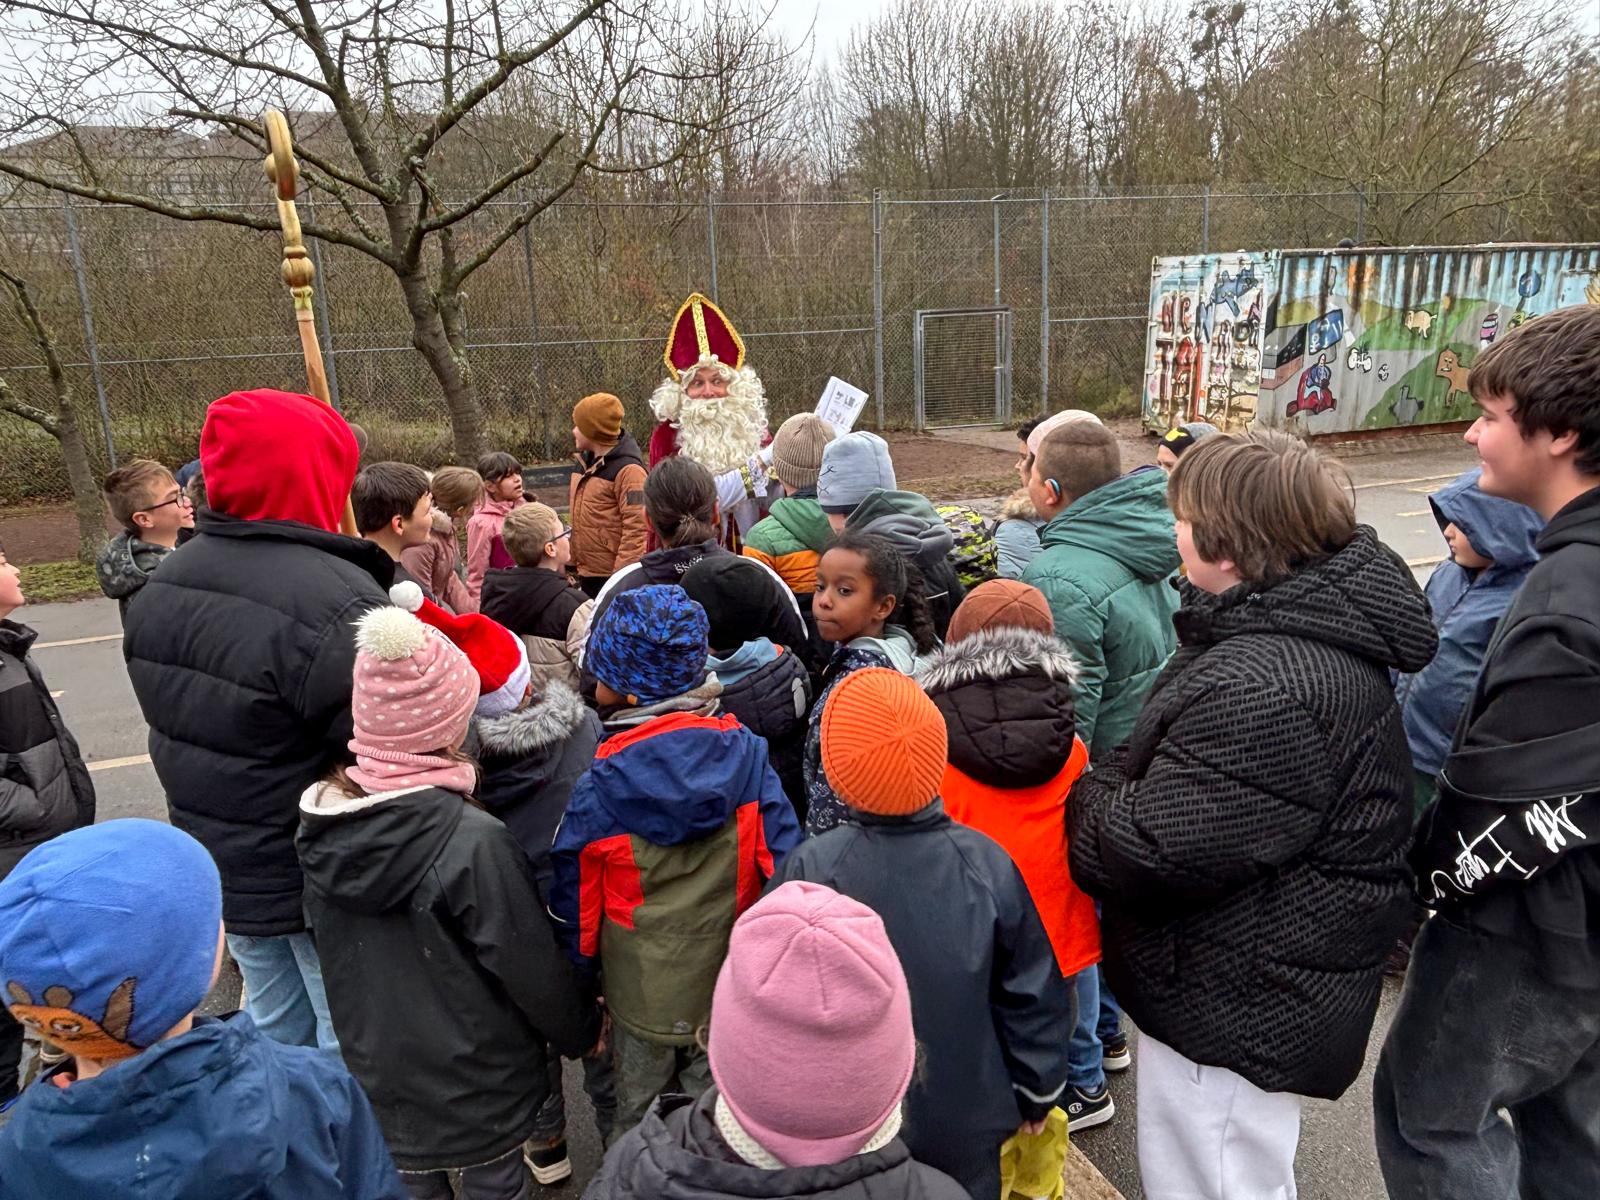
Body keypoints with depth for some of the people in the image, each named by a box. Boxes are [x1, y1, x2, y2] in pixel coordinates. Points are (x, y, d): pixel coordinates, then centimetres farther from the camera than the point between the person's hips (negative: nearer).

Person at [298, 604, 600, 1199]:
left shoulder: (319, 821, -13)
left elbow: (329, 942, 3)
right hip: (476, 1077, -5)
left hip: (375, 1070, 5)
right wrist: (582, 1031, -2)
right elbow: (531, 967, -20)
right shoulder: (473, 843, -31)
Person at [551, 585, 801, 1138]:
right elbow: (784, 861, -11)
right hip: (733, 986, 2)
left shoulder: (599, 787, -19)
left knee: (636, 1117, 23)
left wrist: (583, 971, 11)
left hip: (640, 989, -1)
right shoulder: (745, 754, -15)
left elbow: (573, 900, -6)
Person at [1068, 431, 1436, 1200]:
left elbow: (1152, 853, -31)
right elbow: (1183, 780, 11)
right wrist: (1110, 789, -3)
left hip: (1231, 1010, -10)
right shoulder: (1304, 632, 2)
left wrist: (1083, 797, -12)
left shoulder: (1266, 691, -34)